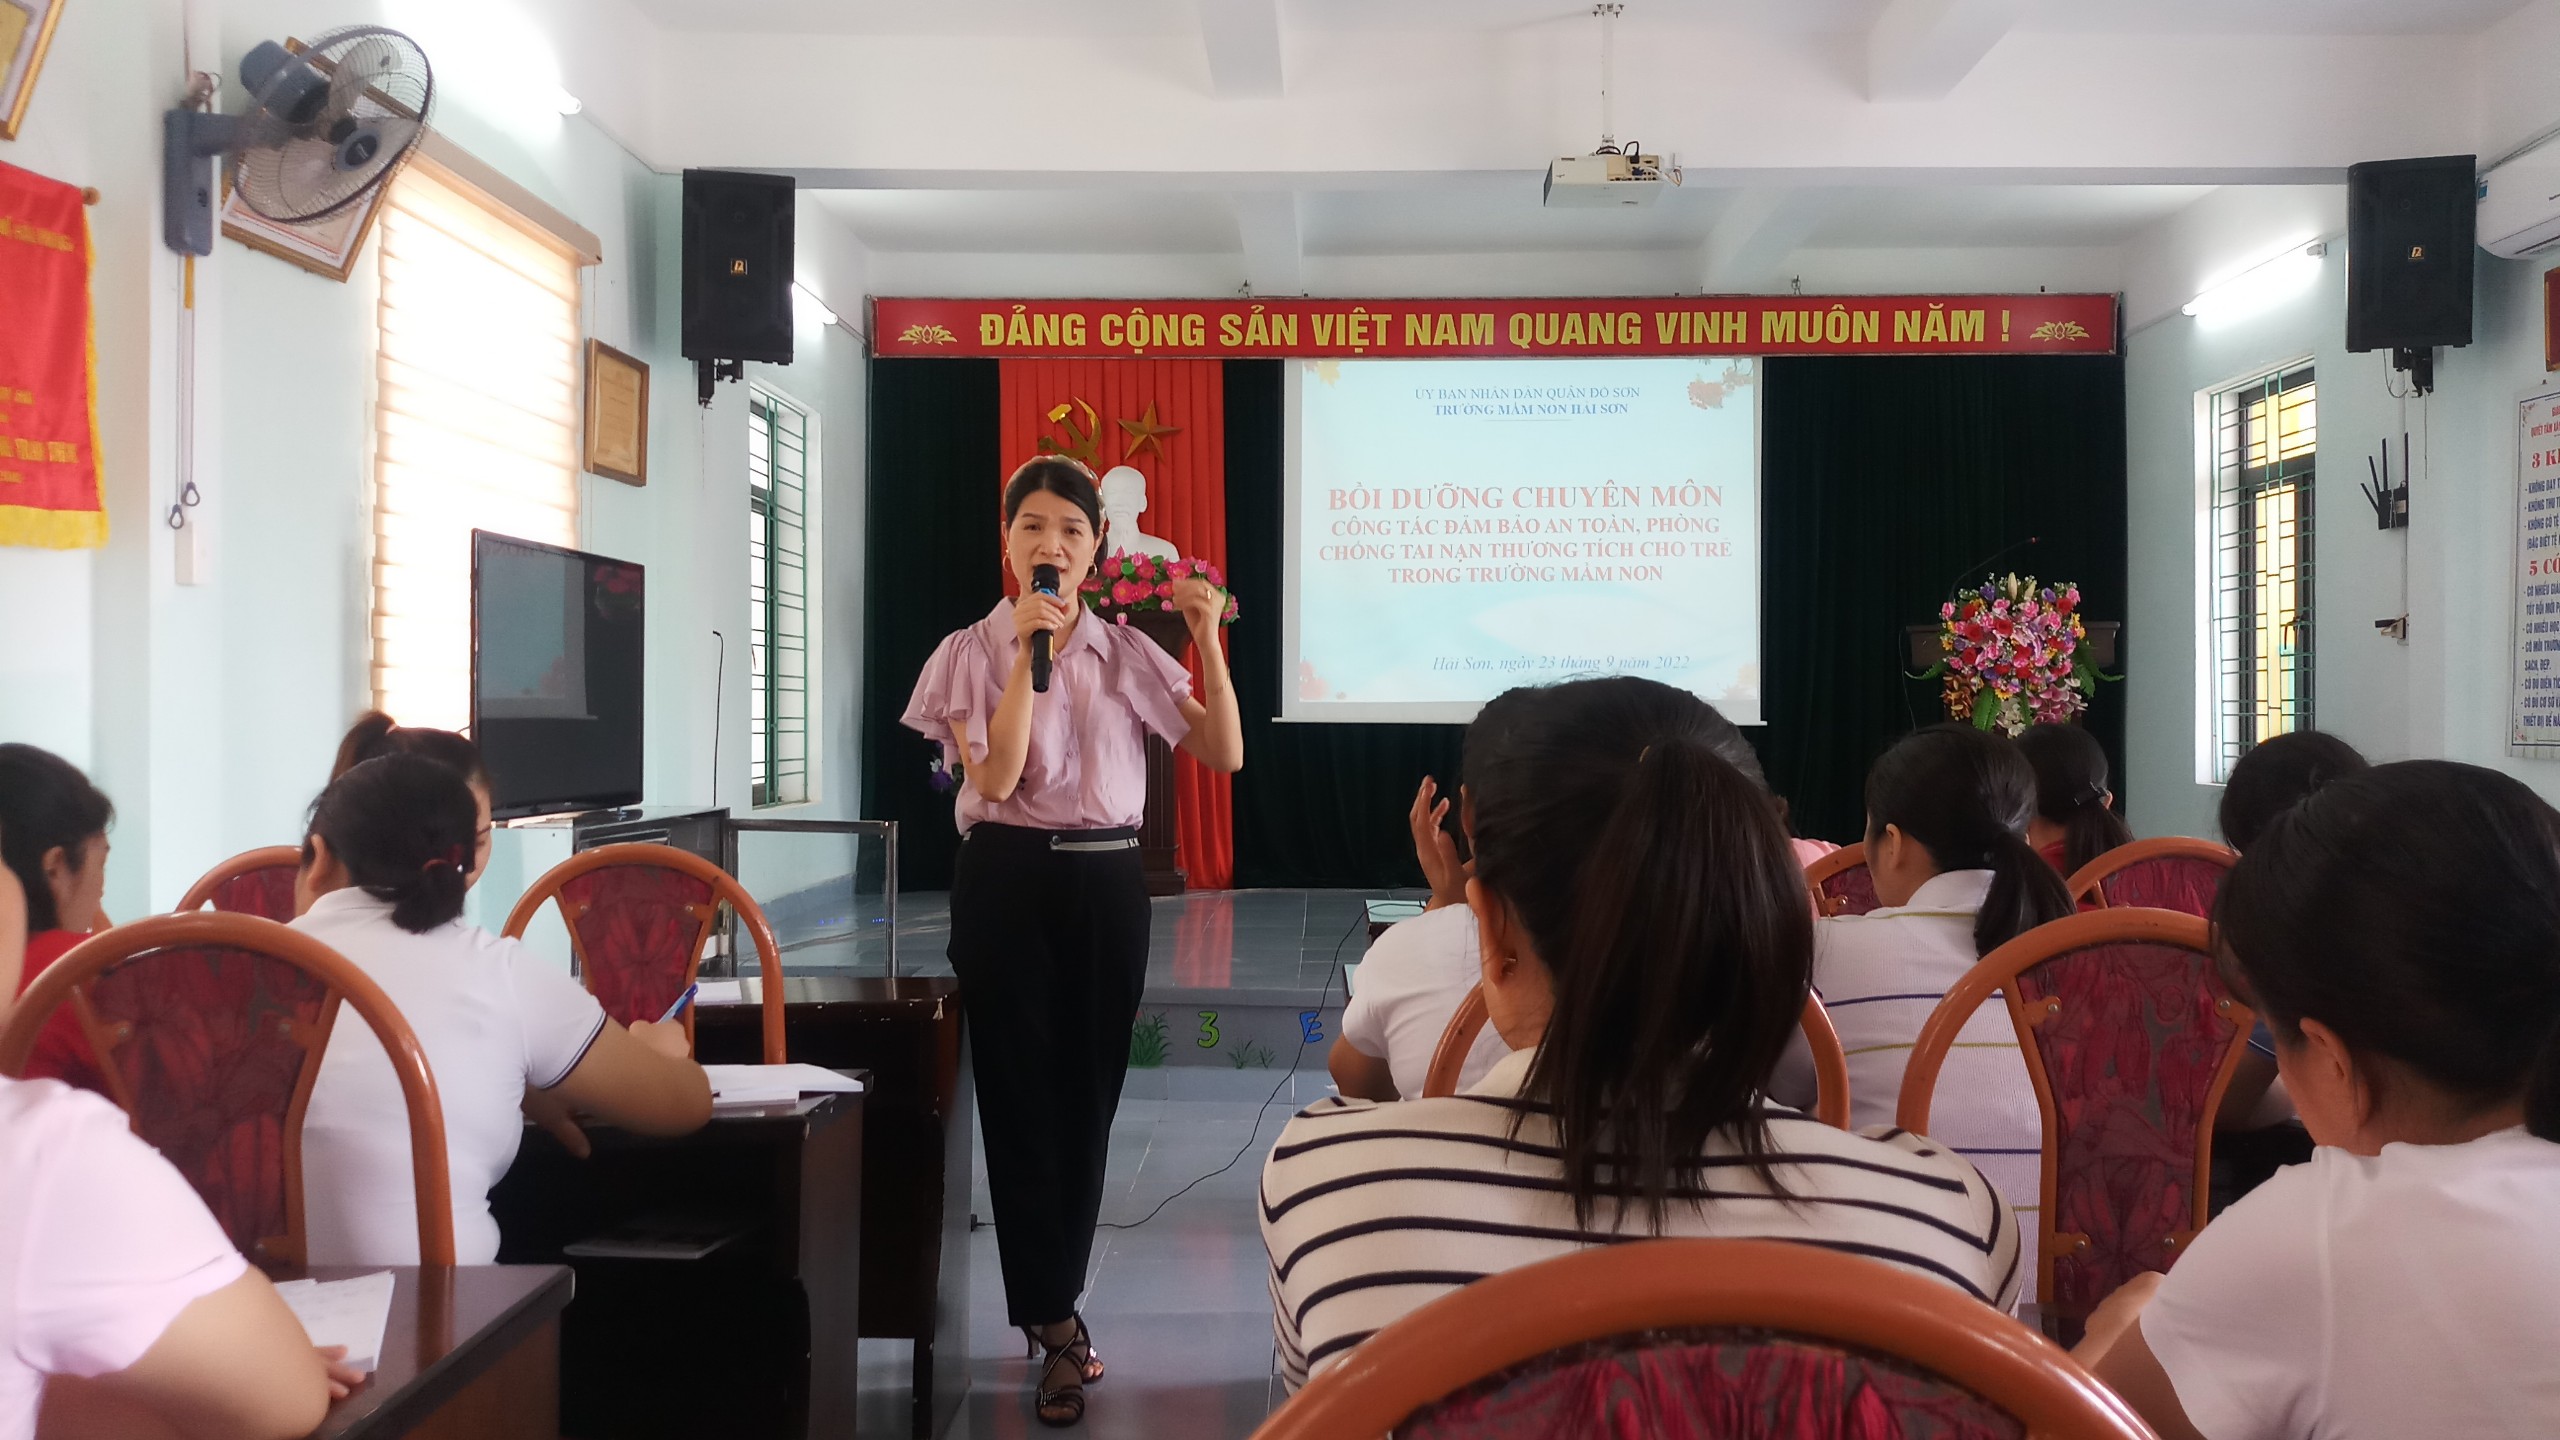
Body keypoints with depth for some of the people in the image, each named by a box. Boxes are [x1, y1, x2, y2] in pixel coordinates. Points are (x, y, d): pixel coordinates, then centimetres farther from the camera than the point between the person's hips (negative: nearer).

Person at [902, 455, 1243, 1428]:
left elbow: (1225, 755, 0)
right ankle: (1056, 1328, 8)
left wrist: (1207, 642, -10)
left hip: (1108, 882, 3)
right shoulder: (971, 652, -1)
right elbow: (994, 779, -14)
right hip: (1008, 881, -3)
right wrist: (1027, 655, -18)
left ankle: (1049, 1303, 26)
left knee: (1088, 1096, 9)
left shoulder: (1127, 653, 6)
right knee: (1020, 1095, -1)